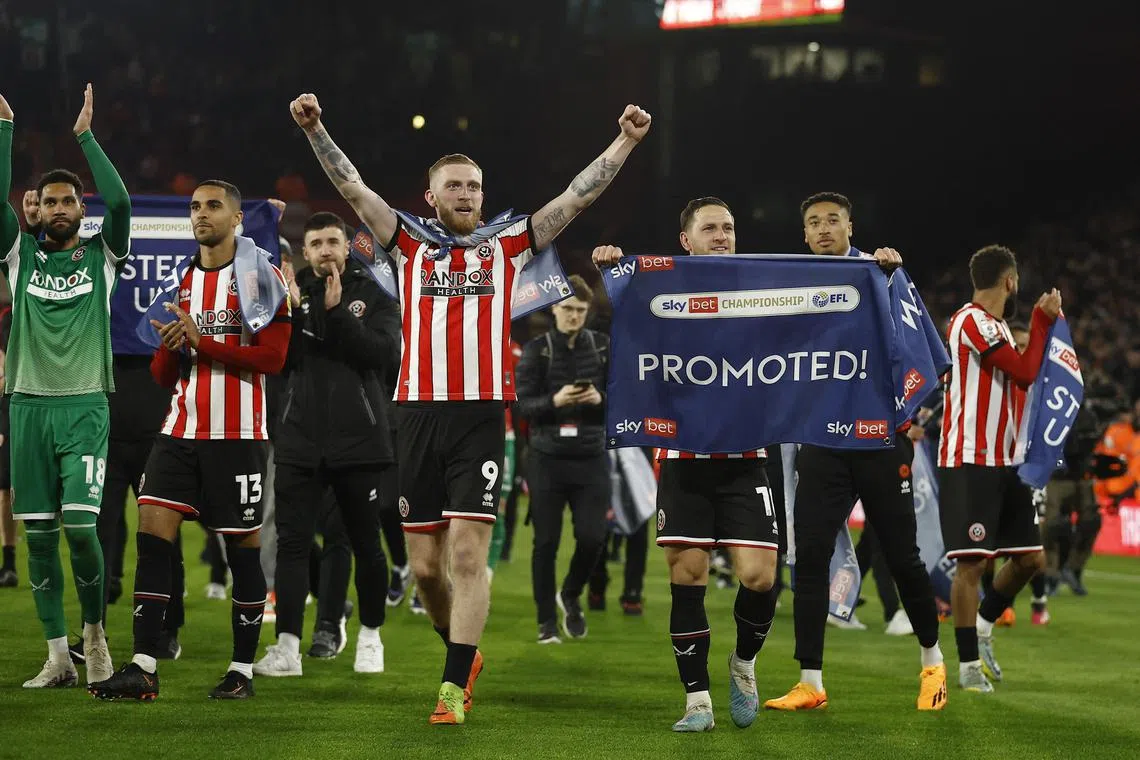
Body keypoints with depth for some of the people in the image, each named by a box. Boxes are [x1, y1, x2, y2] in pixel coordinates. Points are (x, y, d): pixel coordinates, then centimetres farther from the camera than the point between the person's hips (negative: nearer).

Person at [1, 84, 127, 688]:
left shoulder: (101, 255, 5)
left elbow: (119, 201, -11)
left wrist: (85, 135, -8)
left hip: (85, 405, -2)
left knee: (80, 525, -13)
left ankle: (95, 632, 9)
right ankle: (58, 657, 8)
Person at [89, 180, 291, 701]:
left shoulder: (261, 277, -2)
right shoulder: (184, 283, 17)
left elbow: (271, 356, -13)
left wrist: (201, 342, -17)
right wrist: (171, 348, -4)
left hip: (237, 435, -5)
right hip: (180, 431, 5)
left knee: (243, 547, 0)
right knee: (152, 530, -7)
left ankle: (243, 670, 11)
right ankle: (143, 669, -8)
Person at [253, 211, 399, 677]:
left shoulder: (373, 298, 3)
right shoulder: (292, 293, 8)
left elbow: (383, 353, -13)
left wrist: (337, 313, -19)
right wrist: (288, 312, -15)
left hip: (358, 441, -1)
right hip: (300, 442, 1)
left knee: (366, 544, 7)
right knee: (292, 543, -4)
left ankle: (370, 638, 23)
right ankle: (287, 648, -5)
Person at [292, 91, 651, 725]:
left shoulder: (507, 247, 10)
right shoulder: (413, 246, 12)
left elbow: (576, 198, 9)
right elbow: (354, 189, 6)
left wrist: (626, 142, 3)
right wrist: (315, 130, -4)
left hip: (482, 416, -2)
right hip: (420, 413, 2)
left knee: (468, 552, -10)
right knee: (426, 565, 6)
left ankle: (454, 685, -8)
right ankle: (465, 652, 29)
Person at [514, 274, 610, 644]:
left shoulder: (602, 346, 5)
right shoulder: (537, 349, 0)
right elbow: (522, 404, -6)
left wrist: (601, 399, -16)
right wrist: (554, 401, -23)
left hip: (591, 458, 1)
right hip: (548, 458, -1)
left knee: (592, 537, -6)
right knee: (546, 542, 1)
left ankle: (571, 595, 24)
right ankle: (547, 622, 14)